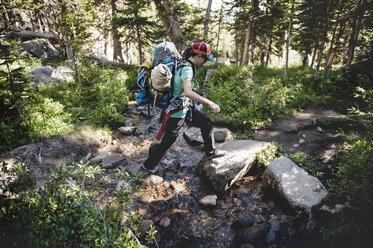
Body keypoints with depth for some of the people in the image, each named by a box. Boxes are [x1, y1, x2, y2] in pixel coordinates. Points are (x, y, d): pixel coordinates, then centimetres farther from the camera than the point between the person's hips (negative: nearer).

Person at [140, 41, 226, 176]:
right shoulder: (187, 69, -25)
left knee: (206, 123, 14)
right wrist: (209, 103, -41)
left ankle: (211, 152, 30)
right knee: (167, 141, 6)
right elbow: (188, 92, -42)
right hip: (178, 111, -9)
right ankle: (147, 167, 24)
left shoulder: (182, 65, 5)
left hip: (185, 107, 10)